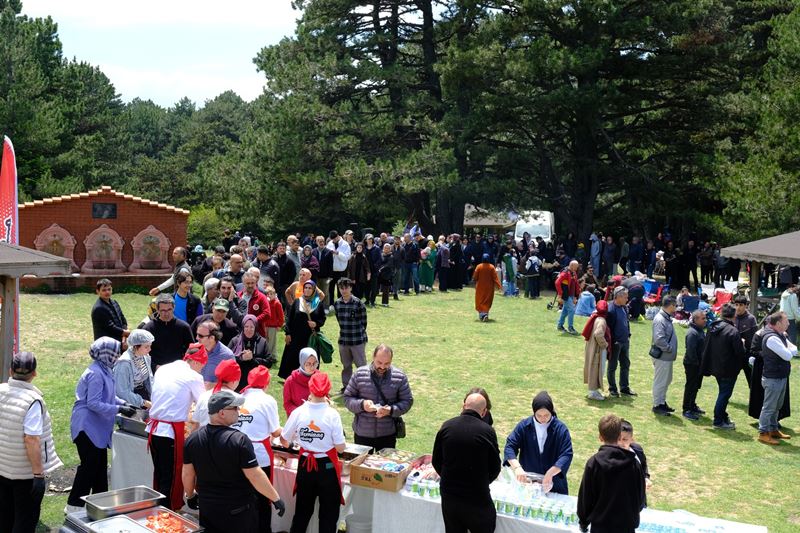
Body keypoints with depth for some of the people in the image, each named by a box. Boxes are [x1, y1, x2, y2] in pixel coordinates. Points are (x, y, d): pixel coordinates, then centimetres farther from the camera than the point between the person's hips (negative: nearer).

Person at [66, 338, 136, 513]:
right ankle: (74, 506, 6)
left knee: (101, 465, 15)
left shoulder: (104, 370, 8)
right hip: (88, 427, -10)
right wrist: (118, 409, -23)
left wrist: (123, 403, 6)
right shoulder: (95, 374, -22)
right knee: (89, 465, -3)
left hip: (98, 427, 10)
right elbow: (93, 403, -24)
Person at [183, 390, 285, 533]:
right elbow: (255, 475, -21)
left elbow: (187, 474, 3)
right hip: (239, 510, -4)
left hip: (207, 507, 4)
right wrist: (276, 498, -11)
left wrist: (190, 495, 21)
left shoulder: (192, 439, -6)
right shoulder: (239, 440, -22)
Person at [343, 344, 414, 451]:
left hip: (388, 434, 0)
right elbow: (347, 398, 0)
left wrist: (391, 410, -18)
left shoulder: (399, 377, -4)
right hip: (362, 433, 0)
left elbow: (407, 401, 0)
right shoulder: (359, 374, -5)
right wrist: (362, 404, -20)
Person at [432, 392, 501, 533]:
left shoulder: (446, 426, -4)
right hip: (477, 498, -4)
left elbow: (436, 461, 4)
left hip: (449, 496, 4)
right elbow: (495, 467, -4)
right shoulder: (487, 431, -13)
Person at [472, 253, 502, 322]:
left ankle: (481, 313, -5)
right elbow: (495, 277, -11)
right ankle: (485, 313, 4)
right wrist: (499, 286, -10)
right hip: (489, 287, 1)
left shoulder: (479, 266, -11)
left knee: (480, 301, 11)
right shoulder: (492, 267, -9)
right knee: (487, 301, 14)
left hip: (480, 287, -1)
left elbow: (475, 277, -6)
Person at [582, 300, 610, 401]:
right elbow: (598, 334, -33)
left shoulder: (595, 318, 6)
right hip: (598, 350, -9)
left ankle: (593, 390, 28)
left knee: (594, 369, 17)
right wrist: (605, 344, -19)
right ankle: (593, 392, 7)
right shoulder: (601, 321, -21)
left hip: (592, 348, 9)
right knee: (597, 369, 0)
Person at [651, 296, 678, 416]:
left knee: (667, 380, 20)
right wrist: (669, 349, -18)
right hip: (662, 356, -10)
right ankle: (657, 405, 9)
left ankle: (662, 402, 32)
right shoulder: (660, 320, -22)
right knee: (660, 381, 0)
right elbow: (659, 339, -28)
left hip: (667, 356, 10)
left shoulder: (667, 318, 11)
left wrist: (671, 349, 9)